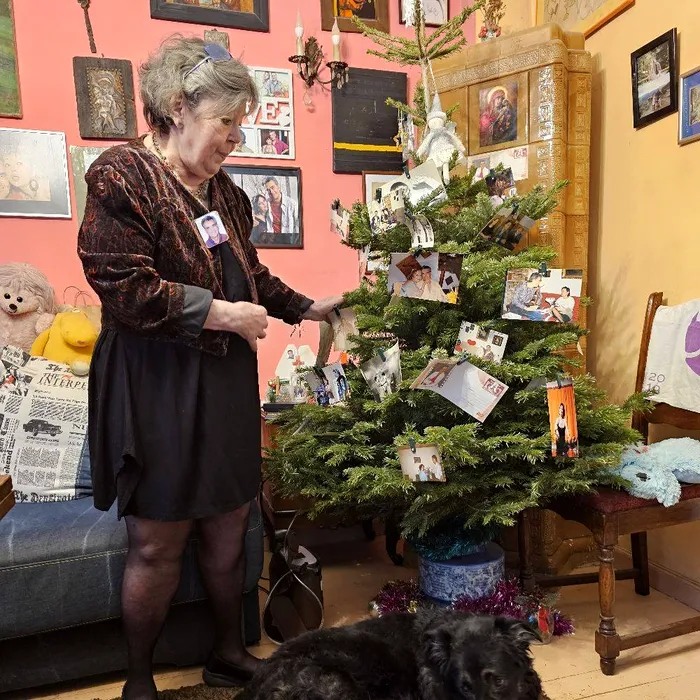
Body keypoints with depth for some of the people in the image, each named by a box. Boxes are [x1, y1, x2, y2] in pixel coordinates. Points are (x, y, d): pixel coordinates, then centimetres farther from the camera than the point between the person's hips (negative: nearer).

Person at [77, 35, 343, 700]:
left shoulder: (226, 192, 14)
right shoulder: (122, 173, -9)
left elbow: (251, 275, 24)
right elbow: (121, 285, -18)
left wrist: (309, 307, 17)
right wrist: (218, 312, -16)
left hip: (227, 382, 7)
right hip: (156, 389, -7)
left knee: (228, 527, 15)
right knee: (158, 544, 5)